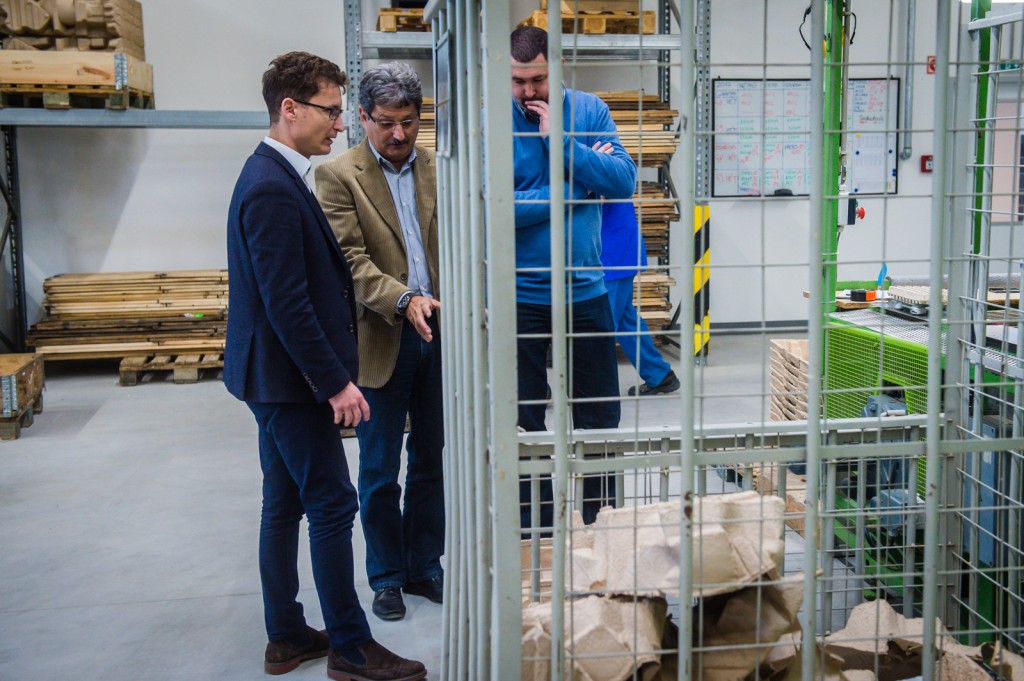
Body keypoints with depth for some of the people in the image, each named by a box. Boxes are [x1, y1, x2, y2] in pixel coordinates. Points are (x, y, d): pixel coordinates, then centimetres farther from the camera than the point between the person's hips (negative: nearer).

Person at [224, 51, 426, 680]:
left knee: (285, 505, 15)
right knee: (333, 506, -2)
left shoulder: (276, 177, 12)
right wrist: (335, 382, -19)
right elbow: (286, 303, -24)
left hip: (277, 376, 10)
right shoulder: (273, 188, -20)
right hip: (290, 377, -10)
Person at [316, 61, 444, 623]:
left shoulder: (439, 169, 7)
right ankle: (387, 577, 24)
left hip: (439, 332, 4)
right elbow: (351, 260, -13)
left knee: (431, 461, 14)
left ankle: (424, 567, 29)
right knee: (379, 471, 7)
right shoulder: (337, 175, -5)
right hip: (381, 340, -4)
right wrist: (404, 299, -27)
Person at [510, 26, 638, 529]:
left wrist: (559, 141, -17)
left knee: (600, 420, 12)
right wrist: (572, 189, -13)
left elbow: (623, 180, -10)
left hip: (586, 292, 2)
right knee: (524, 423, 10)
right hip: (519, 296, -2)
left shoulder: (590, 111, 1)